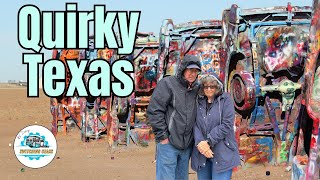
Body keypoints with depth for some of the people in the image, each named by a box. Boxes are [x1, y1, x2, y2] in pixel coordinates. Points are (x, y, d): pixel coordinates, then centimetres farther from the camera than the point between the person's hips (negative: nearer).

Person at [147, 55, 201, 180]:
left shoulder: (197, 89, 11)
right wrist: (162, 136, -12)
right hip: (168, 143, -6)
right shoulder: (167, 84, -6)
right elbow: (154, 111, -11)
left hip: (187, 145, 6)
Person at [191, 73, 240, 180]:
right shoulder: (199, 102, 9)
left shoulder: (225, 100, -1)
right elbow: (195, 124, 0)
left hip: (222, 154, -4)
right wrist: (200, 143, -17)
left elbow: (226, 125, -10)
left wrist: (208, 142, -14)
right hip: (201, 152, 4)